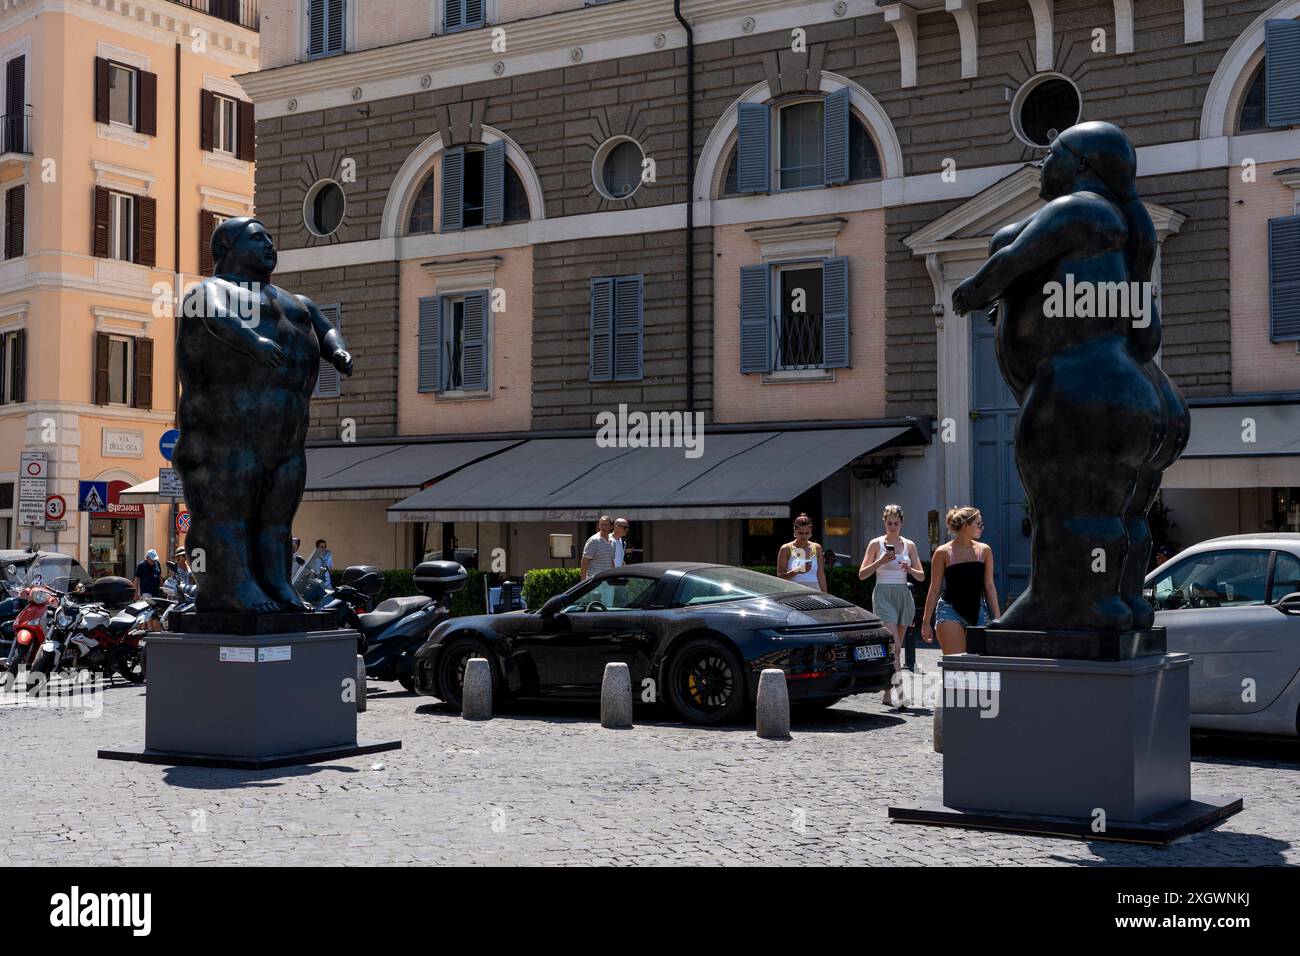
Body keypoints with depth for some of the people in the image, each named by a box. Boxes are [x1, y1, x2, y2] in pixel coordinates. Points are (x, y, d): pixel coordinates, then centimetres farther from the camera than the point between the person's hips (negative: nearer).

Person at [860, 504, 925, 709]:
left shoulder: (909, 545, 10)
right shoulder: (876, 544, 3)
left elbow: (922, 576, 9)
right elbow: (862, 575, 1)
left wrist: (910, 569, -12)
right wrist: (880, 562, -14)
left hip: (903, 595, 4)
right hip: (883, 594, -4)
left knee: (896, 647, 7)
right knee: (893, 645, -17)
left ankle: (887, 694, 16)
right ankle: (899, 691, -23)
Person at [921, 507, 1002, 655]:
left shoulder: (984, 551, 6)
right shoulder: (943, 552, -3)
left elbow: (989, 586, 10)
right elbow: (934, 589, 1)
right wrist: (926, 622, 1)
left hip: (978, 613, 4)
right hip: (950, 611, -4)